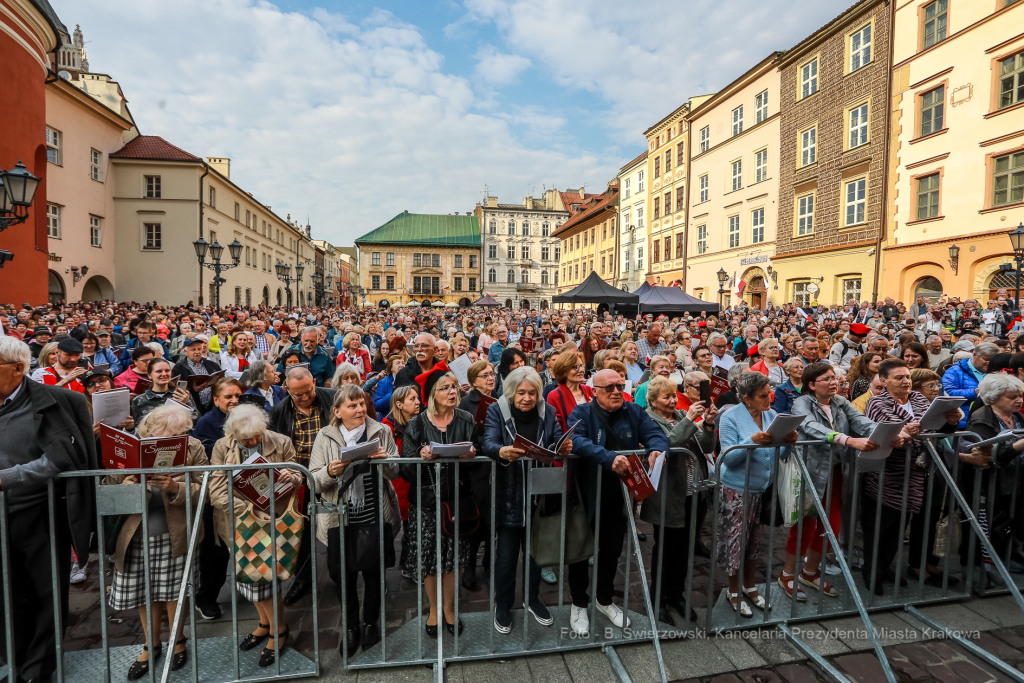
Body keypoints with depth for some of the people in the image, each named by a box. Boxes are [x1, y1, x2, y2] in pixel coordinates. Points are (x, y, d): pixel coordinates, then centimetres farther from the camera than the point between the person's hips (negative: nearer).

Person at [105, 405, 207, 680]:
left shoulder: (193, 448, -6)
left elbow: (202, 492, -7)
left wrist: (175, 488, -25)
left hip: (175, 536, -1)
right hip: (137, 536, 2)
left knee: (174, 590, 9)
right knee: (144, 591, 13)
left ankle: (177, 640, 34)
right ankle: (151, 644, 37)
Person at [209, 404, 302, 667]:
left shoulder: (281, 443, -8)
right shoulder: (222, 448, -6)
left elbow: (298, 478, 1)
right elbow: (217, 492, -11)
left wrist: (290, 476, -24)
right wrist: (249, 508, -24)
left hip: (272, 521, -3)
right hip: (238, 523, 3)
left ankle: (278, 629, 25)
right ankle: (265, 621, 43)